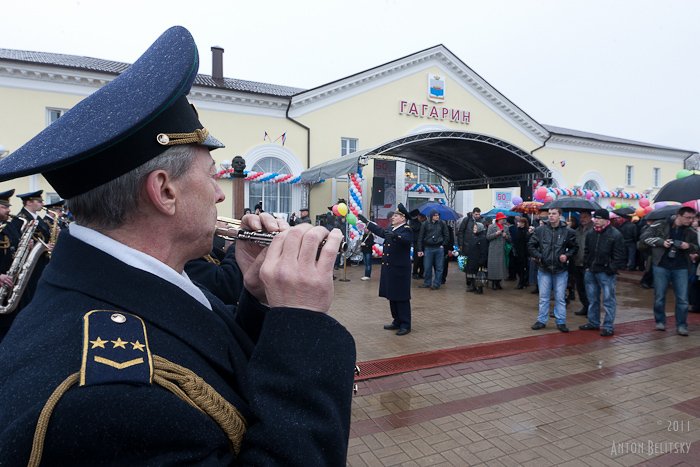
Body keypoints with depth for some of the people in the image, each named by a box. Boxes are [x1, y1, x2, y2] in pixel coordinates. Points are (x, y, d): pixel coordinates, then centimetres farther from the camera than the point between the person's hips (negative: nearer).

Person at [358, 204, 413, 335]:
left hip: (400, 270, -8)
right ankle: (397, 321, 27)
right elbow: (380, 231, 24)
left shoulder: (406, 230, -11)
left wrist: (395, 235, -49)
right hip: (389, 269, 8)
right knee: (392, 297, 14)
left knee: (401, 298, -2)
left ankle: (405, 325, 8)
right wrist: (366, 221, 23)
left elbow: (407, 239, -30)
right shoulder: (391, 228, 11)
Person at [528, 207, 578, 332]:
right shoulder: (540, 230, -2)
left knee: (560, 298, 7)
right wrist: (537, 256, -6)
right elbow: (531, 245, 6)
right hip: (543, 268, 1)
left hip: (561, 270, -1)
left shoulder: (568, 232, -3)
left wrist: (567, 255, -8)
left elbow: (574, 247, 8)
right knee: (543, 297, 9)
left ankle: (561, 321, 19)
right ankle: (542, 320, 20)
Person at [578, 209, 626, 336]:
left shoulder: (615, 234, -9)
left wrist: (612, 269, -13)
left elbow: (619, 255, -10)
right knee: (592, 299, 15)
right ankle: (593, 322, 27)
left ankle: (608, 326, 6)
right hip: (591, 271, 7)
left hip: (606, 273, -6)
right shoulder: (591, 234, 9)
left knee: (608, 300, -1)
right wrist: (586, 265, 11)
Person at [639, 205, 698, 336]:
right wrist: (661, 241, -17)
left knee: (682, 298, 2)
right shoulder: (661, 225, -5)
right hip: (661, 266, -2)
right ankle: (660, 321, 23)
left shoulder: (691, 232, 5)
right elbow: (644, 237, -6)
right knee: (659, 296, 7)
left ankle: (681, 325, 14)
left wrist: (689, 246, -8)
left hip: (681, 268, 2)